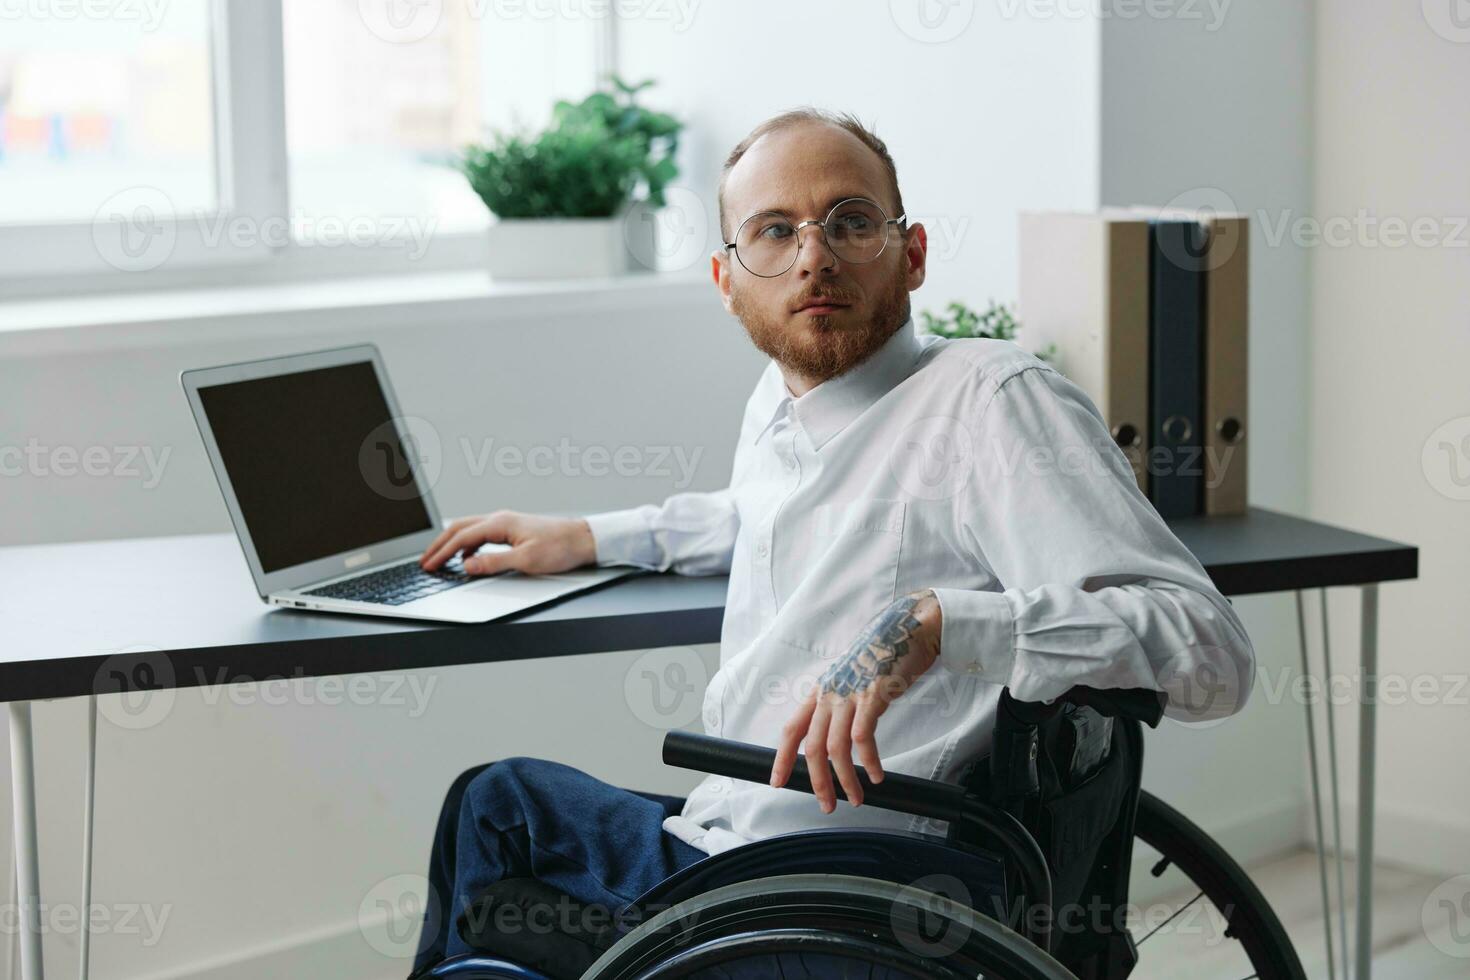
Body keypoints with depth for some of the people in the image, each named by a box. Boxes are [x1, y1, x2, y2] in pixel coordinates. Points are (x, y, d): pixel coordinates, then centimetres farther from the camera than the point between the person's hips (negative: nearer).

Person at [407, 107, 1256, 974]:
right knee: (496, 795, 23)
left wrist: (936, 622, -38)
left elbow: (1212, 650, -28)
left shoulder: (997, 399, -19)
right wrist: (588, 537, 26)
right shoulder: (780, 404, 8)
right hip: (722, 832, 8)